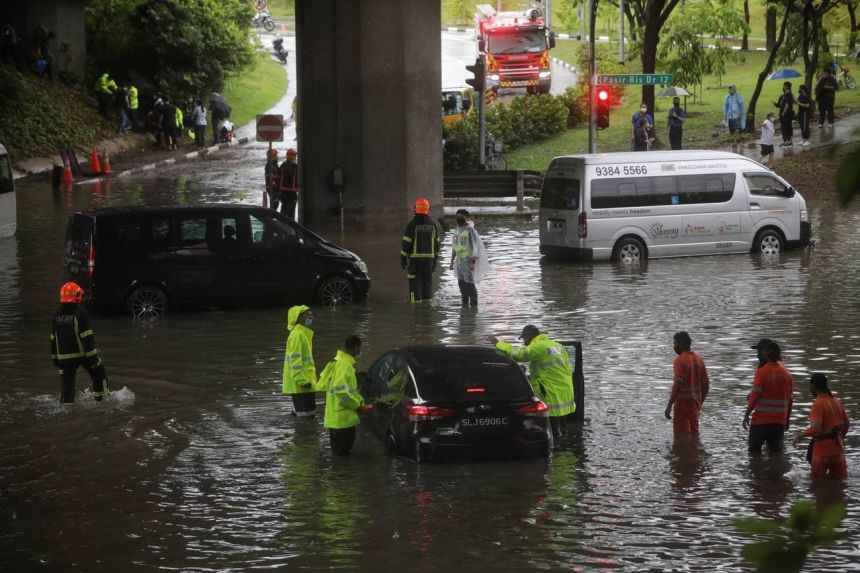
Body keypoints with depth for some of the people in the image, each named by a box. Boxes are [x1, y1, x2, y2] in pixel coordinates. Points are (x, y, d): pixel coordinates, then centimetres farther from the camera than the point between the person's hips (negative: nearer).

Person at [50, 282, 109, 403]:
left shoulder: (57, 317, 5)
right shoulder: (80, 315, -14)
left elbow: (53, 340, 11)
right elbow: (87, 338, -17)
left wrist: (55, 359, 20)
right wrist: (94, 357, -15)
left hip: (64, 357, 4)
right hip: (82, 354, -4)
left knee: (66, 385, 4)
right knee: (99, 375, 17)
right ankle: (101, 397, 18)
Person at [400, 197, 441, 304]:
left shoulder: (412, 225, -9)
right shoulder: (432, 225, 7)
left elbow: (406, 243, -10)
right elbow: (436, 243, 11)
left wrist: (403, 258, -3)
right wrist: (435, 259, 18)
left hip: (415, 258, -5)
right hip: (429, 258, 5)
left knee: (415, 283, -2)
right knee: (427, 281, 11)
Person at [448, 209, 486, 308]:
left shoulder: (470, 230, -14)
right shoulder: (457, 230, 11)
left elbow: (475, 247, -17)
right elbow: (454, 247, 18)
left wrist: (473, 262, -22)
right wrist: (452, 262, 17)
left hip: (468, 260, -7)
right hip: (459, 260, 7)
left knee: (469, 283, -8)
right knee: (461, 282, 8)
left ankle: (474, 304, -1)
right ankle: (464, 303, 15)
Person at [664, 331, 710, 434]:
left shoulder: (680, 360, -13)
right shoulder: (698, 359, 10)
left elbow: (678, 385, -23)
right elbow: (706, 384, 12)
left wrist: (669, 406, -22)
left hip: (683, 403, -7)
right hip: (695, 404, 7)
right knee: (694, 433, 14)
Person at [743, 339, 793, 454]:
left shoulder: (762, 372, -12)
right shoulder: (785, 373, 7)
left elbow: (755, 396, -16)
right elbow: (789, 399, 11)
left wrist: (747, 415, -9)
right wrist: (787, 419, 20)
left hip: (761, 420, -5)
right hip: (779, 421, 5)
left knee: (754, 451, 5)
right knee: (776, 452, 9)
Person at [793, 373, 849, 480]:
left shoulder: (818, 404, -17)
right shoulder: (837, 402, 6)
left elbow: (815, 429, -25)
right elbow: (846, 423, 15)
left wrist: (800, 435, -9)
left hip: (823, 448, -6)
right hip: (837, 447, 7)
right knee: (841, 479, 10)